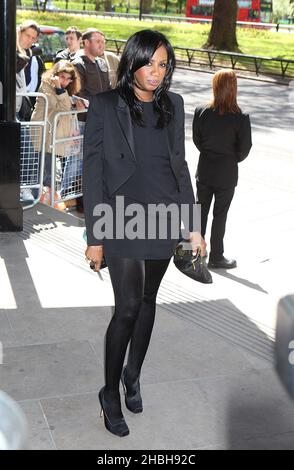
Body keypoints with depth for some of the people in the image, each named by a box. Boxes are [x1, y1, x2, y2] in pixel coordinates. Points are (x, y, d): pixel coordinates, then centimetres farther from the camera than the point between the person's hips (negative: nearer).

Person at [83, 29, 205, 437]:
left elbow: (180, 164, 12)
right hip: (124, 219, -4)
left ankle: (133, 375, 34)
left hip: (163, 219, 4)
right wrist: (95, 237, -9)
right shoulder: (105, 106, -6)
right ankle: (110, 393, 14)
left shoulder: (173, 105, 7)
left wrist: (193, 224, 9)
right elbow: (92, 172, -6)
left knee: (147, 301, 14)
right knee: (128, 307, -5)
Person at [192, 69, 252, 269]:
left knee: (200, 210, 18)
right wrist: (233, 159, 9)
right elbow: (245, 148, -11)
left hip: (204, 169, 3)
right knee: (220, 215, 10)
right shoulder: (241, 118, -19)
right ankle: (216, 257, 20)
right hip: (227, 172, -3)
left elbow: (197, 139, 0)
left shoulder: (201, 111, -10)